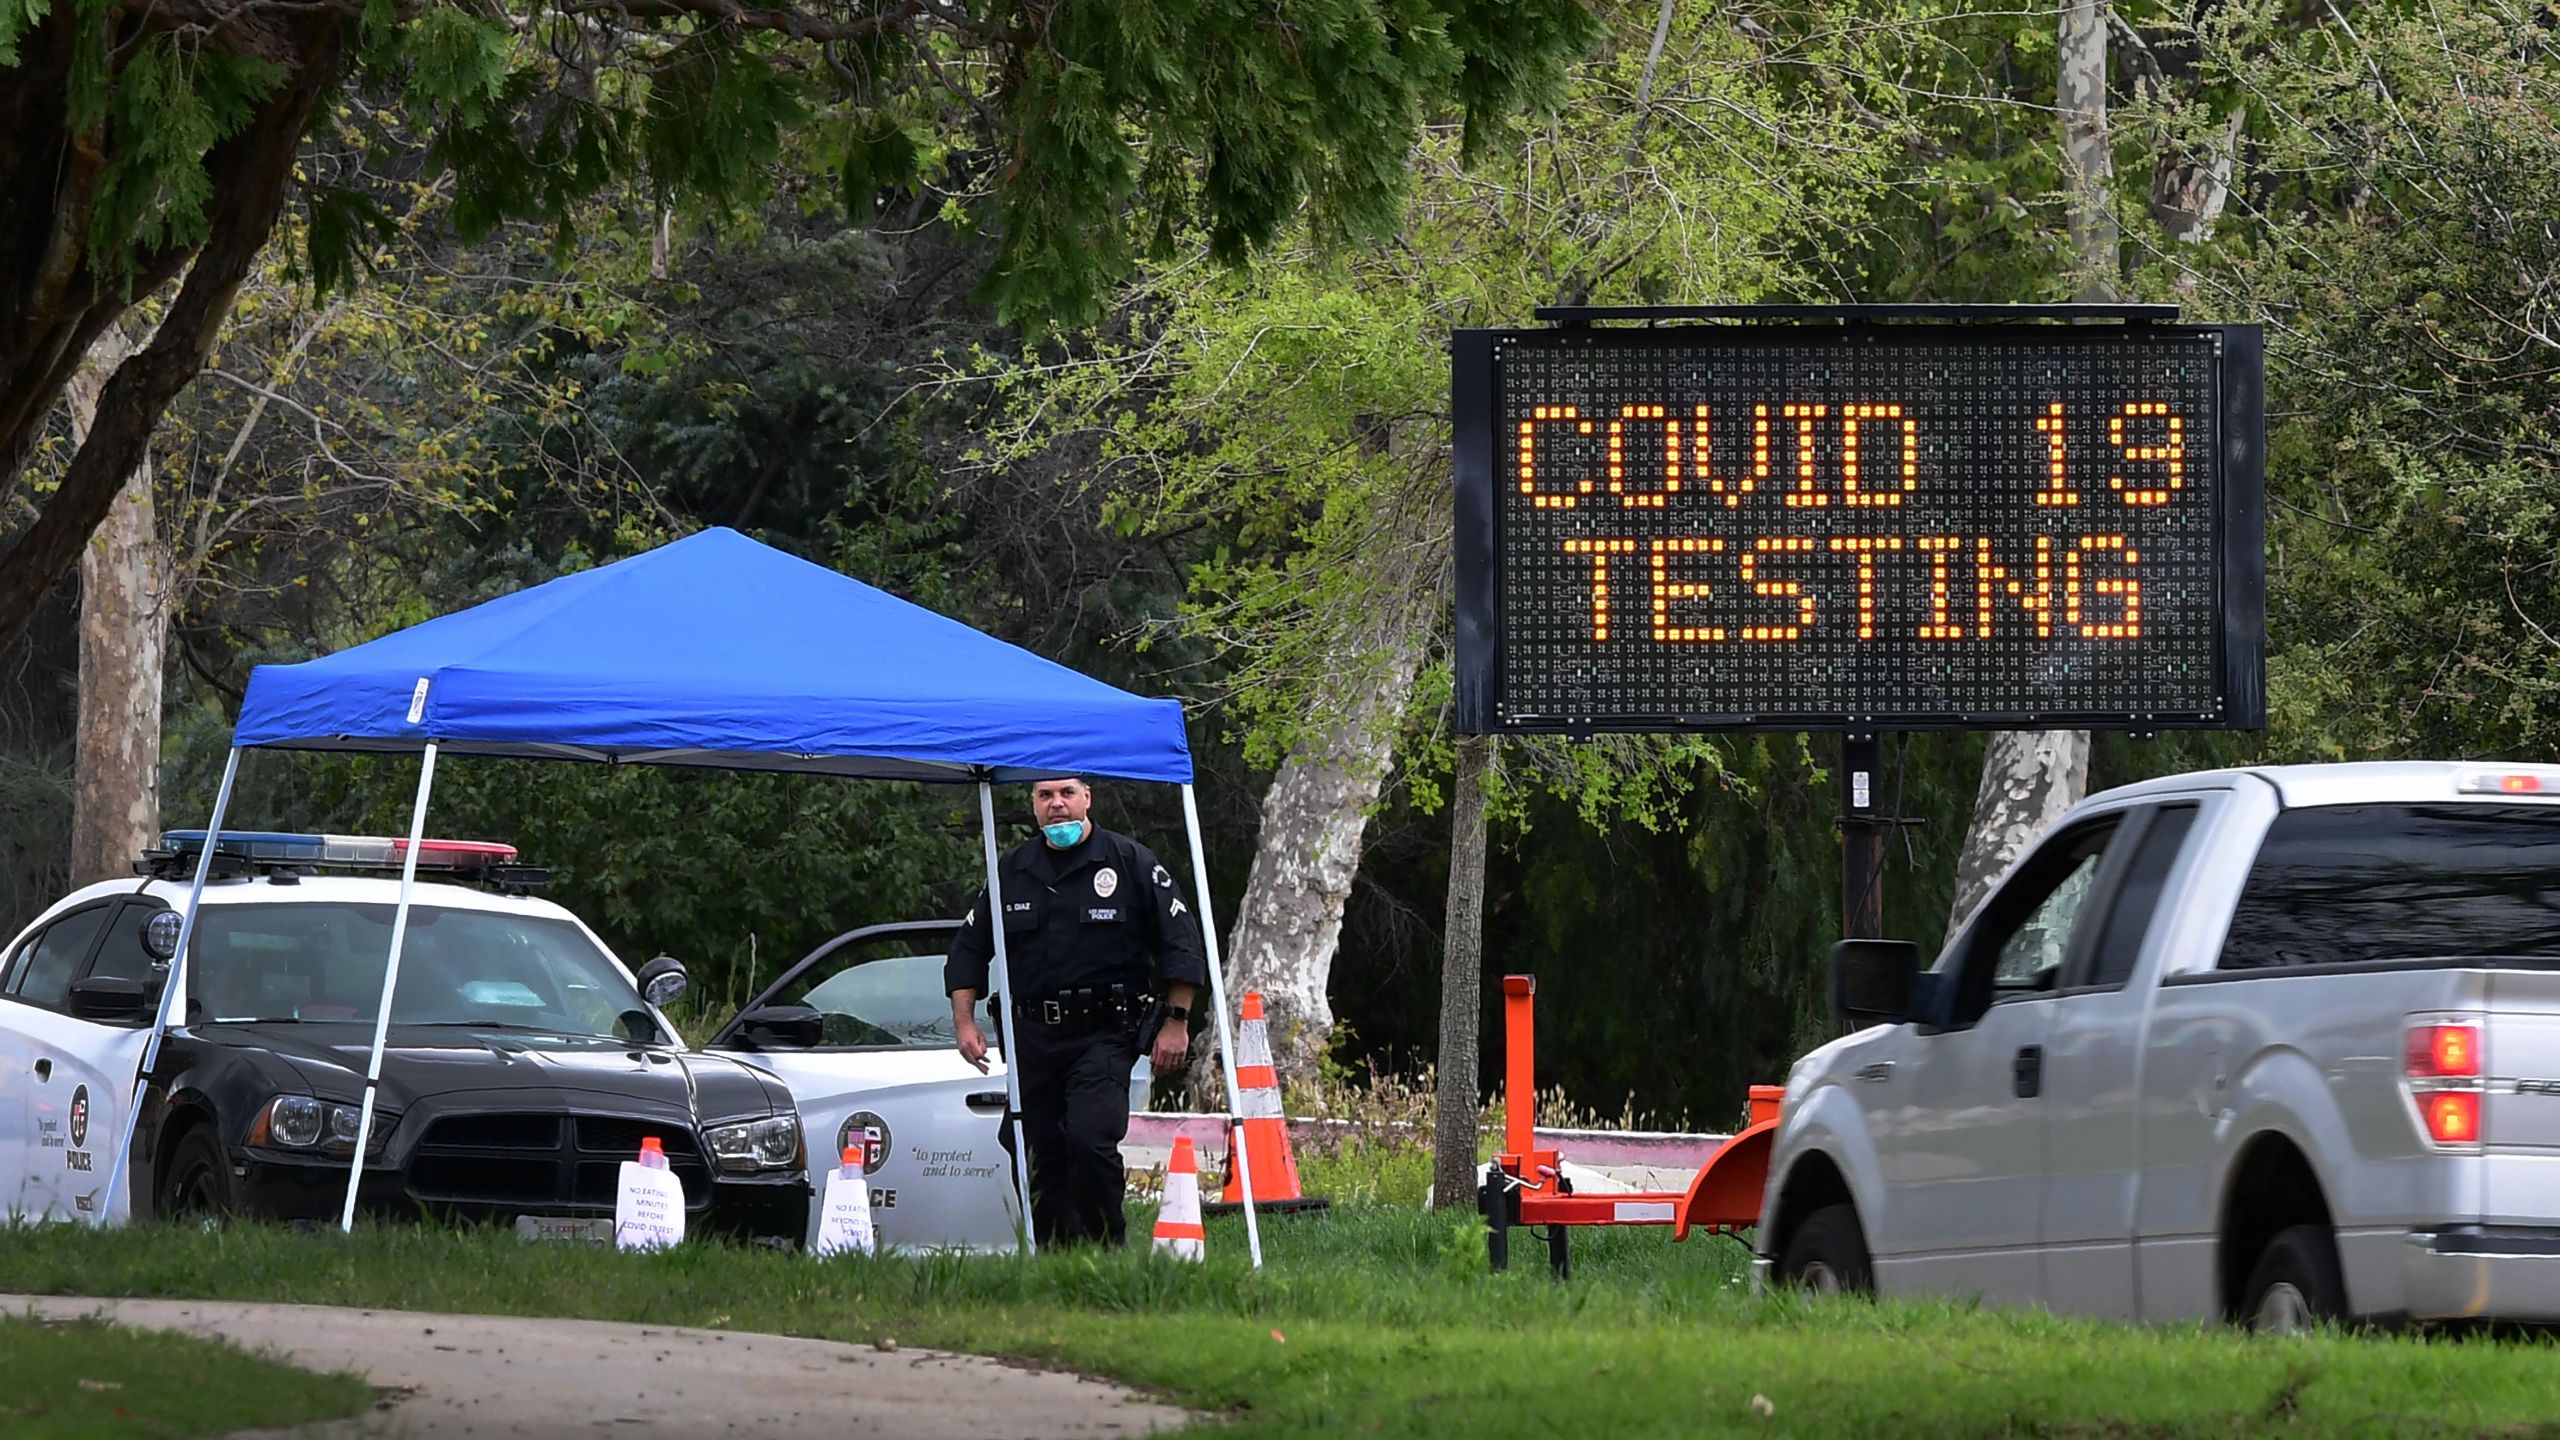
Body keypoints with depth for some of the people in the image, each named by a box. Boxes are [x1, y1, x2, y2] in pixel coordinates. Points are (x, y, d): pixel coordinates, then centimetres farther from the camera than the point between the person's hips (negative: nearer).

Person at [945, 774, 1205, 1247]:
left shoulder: (1130, 863, 1)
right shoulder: (1011, 871, 11)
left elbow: (1180, 942, 3)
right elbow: (969, 949, 19)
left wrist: (1175, 1021, -1)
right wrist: (964, 1021, 9)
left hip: (1104, 1034, -4)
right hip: (1032, 1035, 4)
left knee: (1090, 1140, -20)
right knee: (1040, 1155, 2)